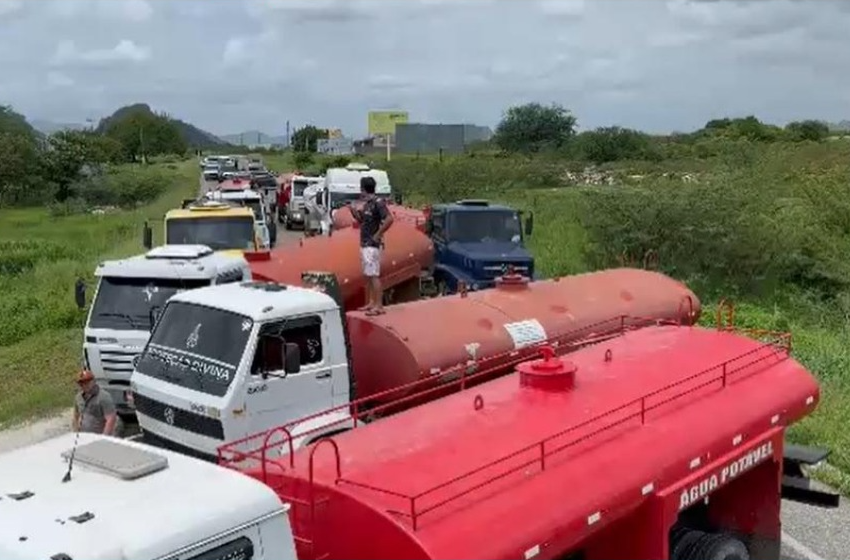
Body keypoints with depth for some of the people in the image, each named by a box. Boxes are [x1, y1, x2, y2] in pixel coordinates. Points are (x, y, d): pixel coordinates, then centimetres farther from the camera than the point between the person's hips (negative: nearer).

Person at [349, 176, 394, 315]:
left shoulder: (377, 203, -15)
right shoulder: (366, 203, 14)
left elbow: (389, 219, -25)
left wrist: (378, 234, -20)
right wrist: (353, 211, 9)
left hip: (372, 245, -10)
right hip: (364, 244, 10)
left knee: (374, 276, -10)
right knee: (368, 276, 15)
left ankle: (379, 306, -8)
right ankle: (370, 303, 23)